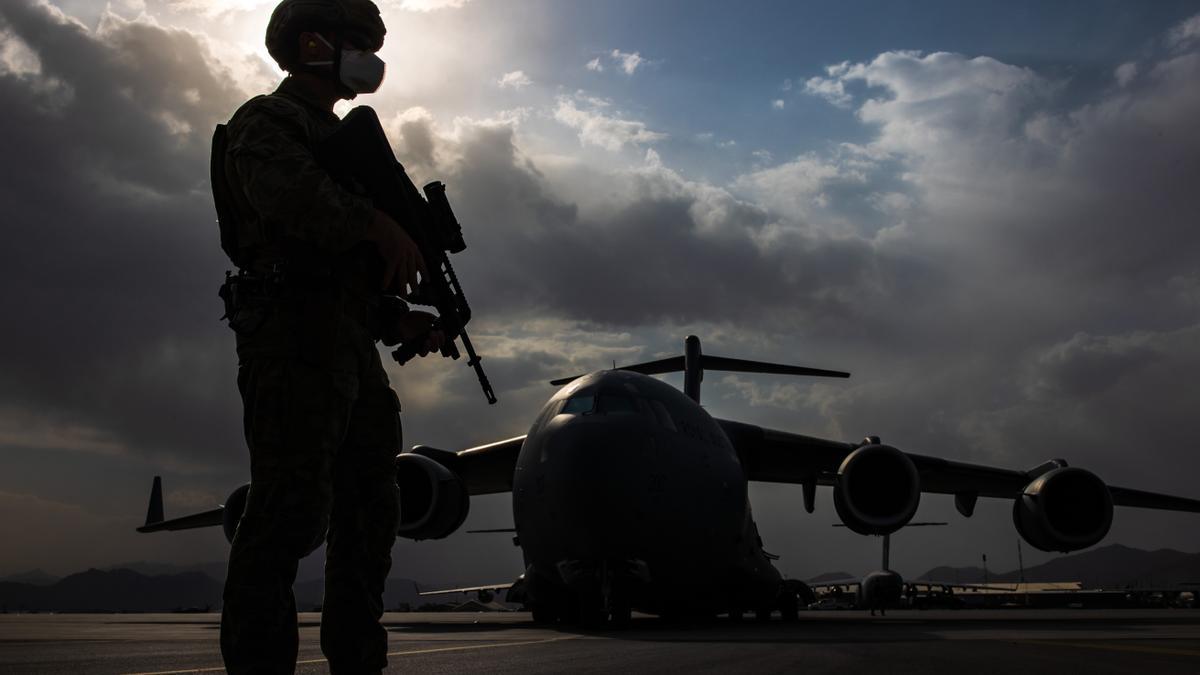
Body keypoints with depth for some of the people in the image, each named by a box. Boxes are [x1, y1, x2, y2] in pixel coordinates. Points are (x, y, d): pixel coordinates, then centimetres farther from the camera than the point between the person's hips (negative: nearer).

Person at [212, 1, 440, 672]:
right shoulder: (267, 121, 4)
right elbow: (286, 190, -22)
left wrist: (403, 318, 16)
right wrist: (377, 222, -29)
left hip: (349, 342, 9)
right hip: (295, 333, -9)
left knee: (369, 504, 8)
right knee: (293, 504, -16)